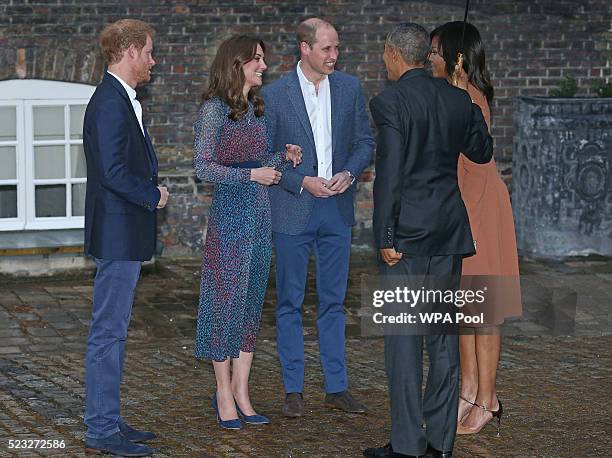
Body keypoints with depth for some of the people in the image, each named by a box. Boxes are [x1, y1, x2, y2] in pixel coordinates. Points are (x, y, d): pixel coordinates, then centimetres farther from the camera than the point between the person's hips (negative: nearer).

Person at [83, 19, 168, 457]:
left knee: (114, 330, 15)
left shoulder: (122, 100, 15)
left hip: (125, 237, 11)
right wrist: (154, 196, -11)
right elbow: (112, 173, -24)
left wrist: (151, 191, 5)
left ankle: (109, 420, 22)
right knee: (108, 332, -6)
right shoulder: (110, 104, -18)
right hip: (118, 235, -11)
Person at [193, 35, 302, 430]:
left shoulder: (256, 108, 14)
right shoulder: (215, 109, -8)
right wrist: (252, 174, -17)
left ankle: (241, 392, 12)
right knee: (228, 299, -3)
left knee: (253, 301, 7)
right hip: (230, 212, -7)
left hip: (260, 213, 7)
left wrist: (284, 155, 3)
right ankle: (224, 394, 6)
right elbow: (204, 167, -12)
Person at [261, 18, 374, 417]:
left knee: (334, 301, 8)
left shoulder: (350, 88, 4)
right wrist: (303, 182, -14)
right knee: (290, 303, 3)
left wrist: (349, 173, -9)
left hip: (336, 209, 3)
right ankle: (294, 390, 9)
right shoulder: (274, 95, -6)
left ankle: (337, 387, 14)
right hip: (292, 212, -3)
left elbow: (365, 141, 9)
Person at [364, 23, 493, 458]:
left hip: (407, 231, -6)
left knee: (403, 335, -3)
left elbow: (389, 173, -16)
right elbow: (483, 151, 21)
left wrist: (386, 238, -12)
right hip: (450, 227, 6)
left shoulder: (390, 101, -11)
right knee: (444, 330, 10)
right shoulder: (459, 99, 7)